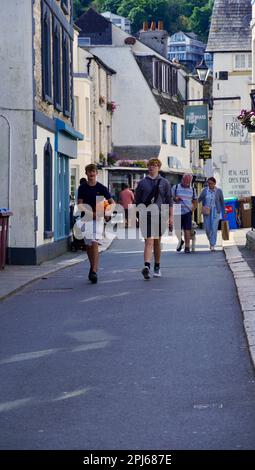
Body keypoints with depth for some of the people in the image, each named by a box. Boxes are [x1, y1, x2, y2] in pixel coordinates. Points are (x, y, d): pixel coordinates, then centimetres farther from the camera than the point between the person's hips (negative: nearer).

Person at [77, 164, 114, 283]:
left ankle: (94, 271, -18)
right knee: (88, 245, 9)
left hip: (98, 219, -3)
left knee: (95, 244, -13)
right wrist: (91, 213, -14)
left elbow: (112, 202, 3)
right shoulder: (82, 187, 3)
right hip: (86, 218, 3)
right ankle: (92, 267, 30)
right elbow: (80, 204, 1)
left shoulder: (101, 188, 0)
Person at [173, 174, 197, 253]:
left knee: (187, 230, -6)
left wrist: (192, 209, 1)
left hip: (187, 212, 0)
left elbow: (195, 201, 17)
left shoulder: (192, 190, 9)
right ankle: (180, 241, 32)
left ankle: (187, 246, 0)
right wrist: (175, 199, -15)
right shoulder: (176, 187, 3)